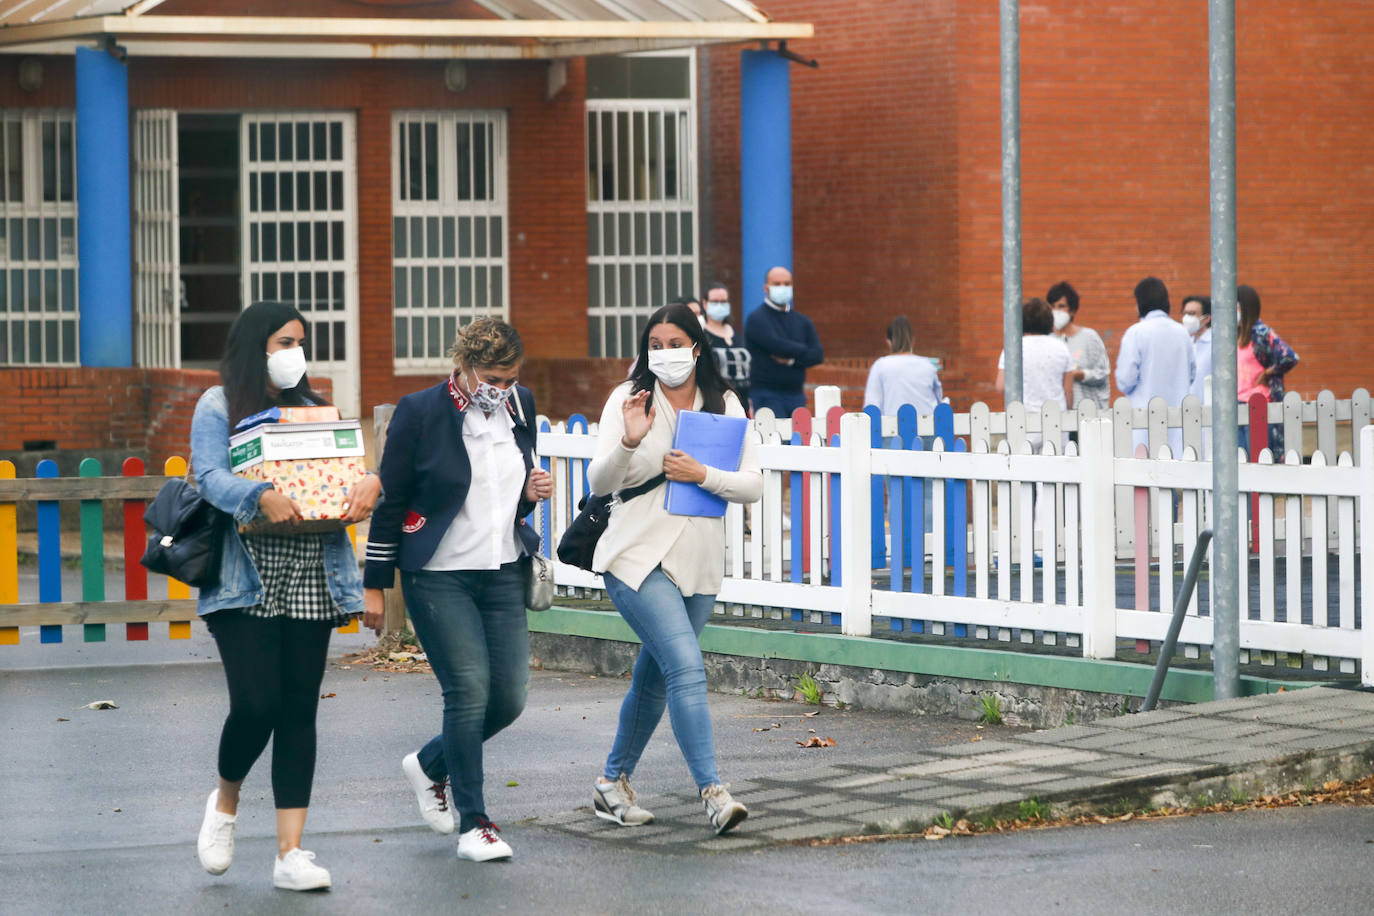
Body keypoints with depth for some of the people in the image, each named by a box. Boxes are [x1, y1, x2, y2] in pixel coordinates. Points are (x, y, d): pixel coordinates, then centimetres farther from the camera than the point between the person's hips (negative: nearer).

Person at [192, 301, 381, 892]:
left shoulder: (311, 408, 18)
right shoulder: (219, 406, 2)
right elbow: (210, 476, -12)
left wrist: (370, 481, -12)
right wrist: (262, 497, -30)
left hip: (311, 578, 5)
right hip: (246, 578, -5)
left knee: (299, 710, 1)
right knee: (257, 704, -13)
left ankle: (290, 853, 1)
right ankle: (225, 800, 19)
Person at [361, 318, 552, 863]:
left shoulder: (520, 407, 6)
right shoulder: (420, 413, -10)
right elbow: (390, 501, -5)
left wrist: (531, 493, -4)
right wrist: (375, 586, -4)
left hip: (503, 573, 6)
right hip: (439, 577, -6)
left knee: (509, 696, 1)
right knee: (469, 690, -12)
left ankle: (430, 765, 29)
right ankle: (473, 826, -1)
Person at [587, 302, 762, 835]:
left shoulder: (725, 406, 6)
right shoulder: (629, 398, -2)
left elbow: (753, 486, 0)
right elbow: (599, 483, -10)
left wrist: (703, 475, -16)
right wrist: (628, 441, -28)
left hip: (698, 562, 4)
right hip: (638, 556, -4)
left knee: (654, 677, 13)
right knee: (686, 666, -18)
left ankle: (613, 783, 28)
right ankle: (712, 791, -20)